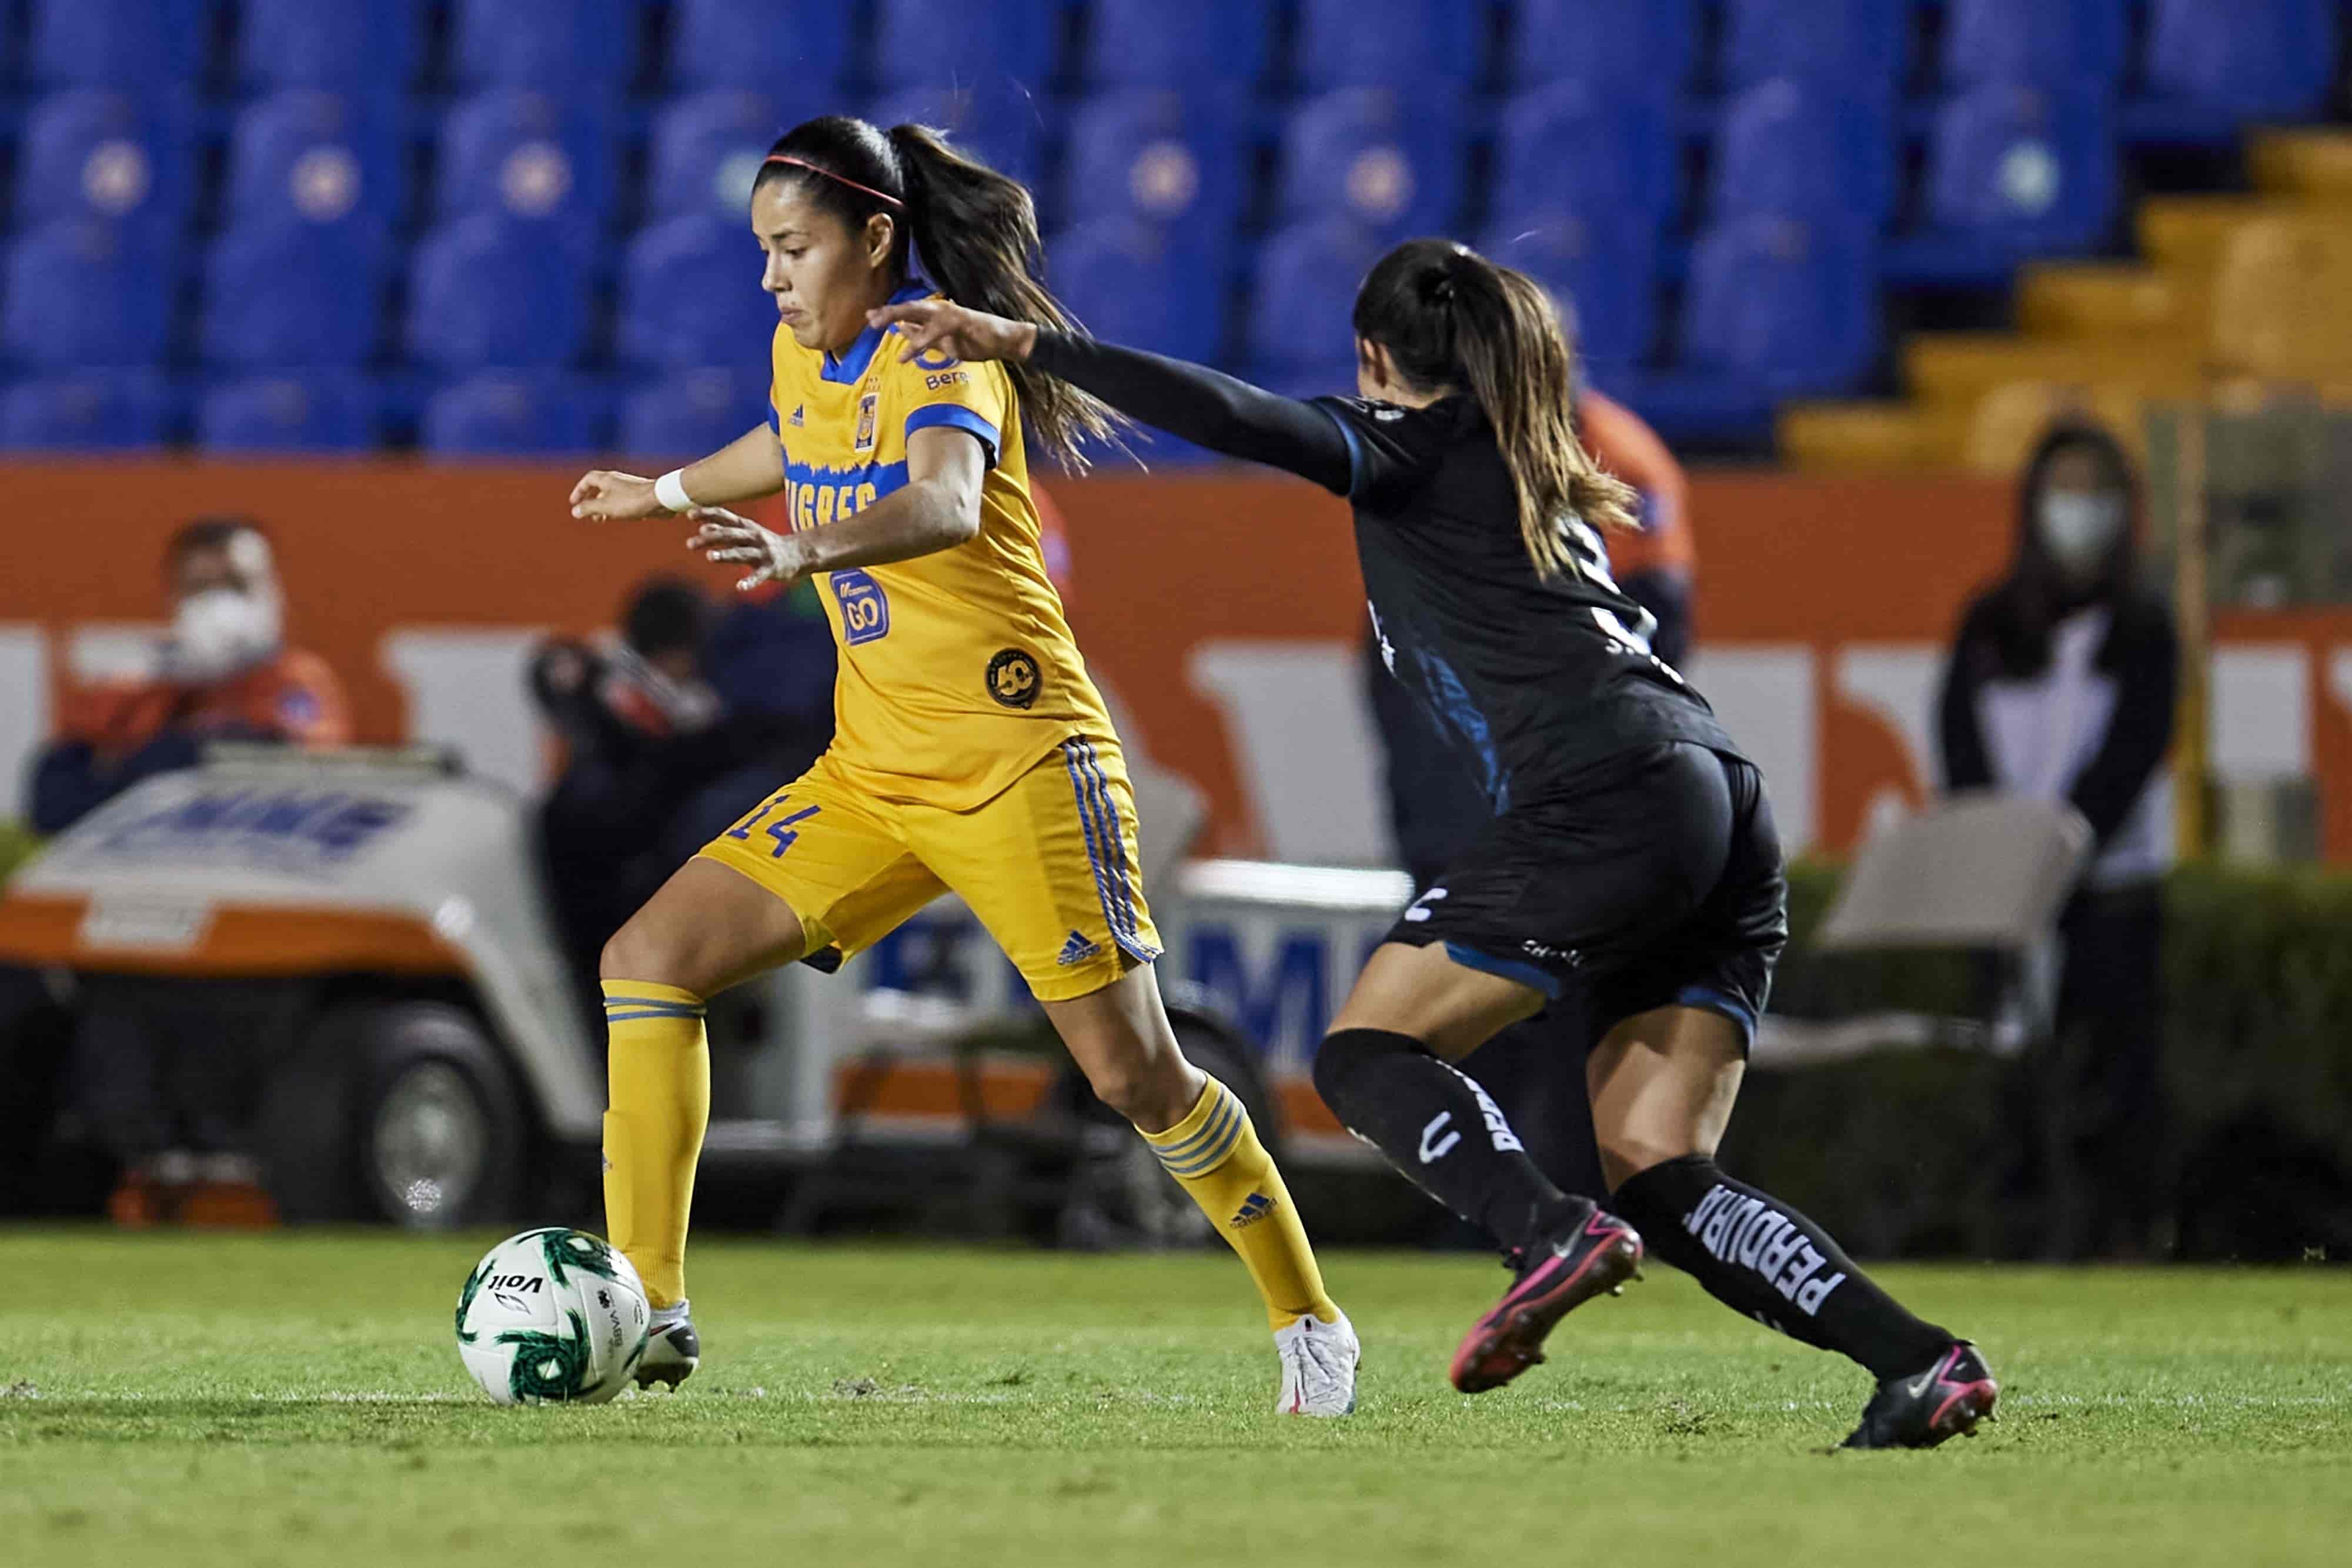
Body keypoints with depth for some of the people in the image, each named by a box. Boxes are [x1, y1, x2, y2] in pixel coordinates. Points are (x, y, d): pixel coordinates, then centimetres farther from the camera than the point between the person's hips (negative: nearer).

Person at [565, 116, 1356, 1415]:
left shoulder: (945, 351, -16)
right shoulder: (806, 355, 8)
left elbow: (946, 502, -38)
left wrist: (805, 551, -55)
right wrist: (667, 491, 45)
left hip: (1016, 759, -7)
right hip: (869, 770, 7)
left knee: (1135, 1074, -8)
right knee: (649, 959, -7)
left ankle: (1308, 1322, 13)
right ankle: (646, 1314, -7)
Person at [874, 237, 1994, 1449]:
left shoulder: (1417, 445, 8)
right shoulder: (1534, 474, 31)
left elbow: (1236, 418, -7)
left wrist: (1029, 345, -5)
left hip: (1610, 802, -8)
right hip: (1729, 815, 8)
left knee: (1368, 1052, -2)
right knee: (1661, 1182, 5)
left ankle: (1553, 1235, -27)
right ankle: (1922, 1361, -10)